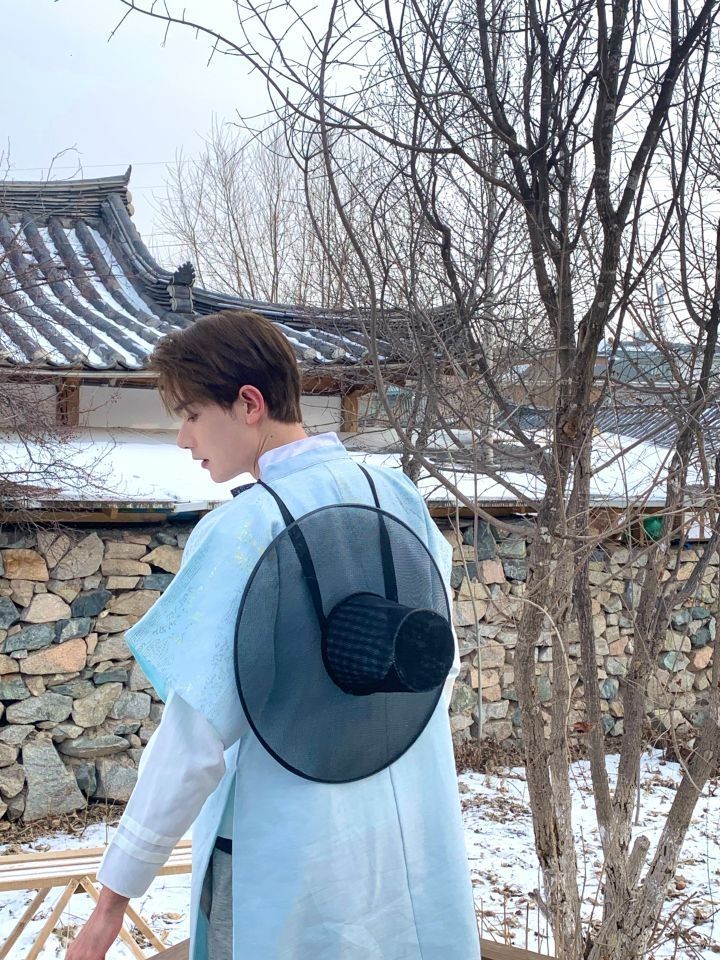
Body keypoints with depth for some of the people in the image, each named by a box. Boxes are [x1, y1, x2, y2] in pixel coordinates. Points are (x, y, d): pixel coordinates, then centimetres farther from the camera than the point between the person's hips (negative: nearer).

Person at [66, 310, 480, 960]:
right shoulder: (400, 497, -1)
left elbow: (196, 737, -20)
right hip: (417, 835, 6)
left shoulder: (245, 529, -19)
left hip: (290, 852, -6)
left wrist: (114, 896, -11)